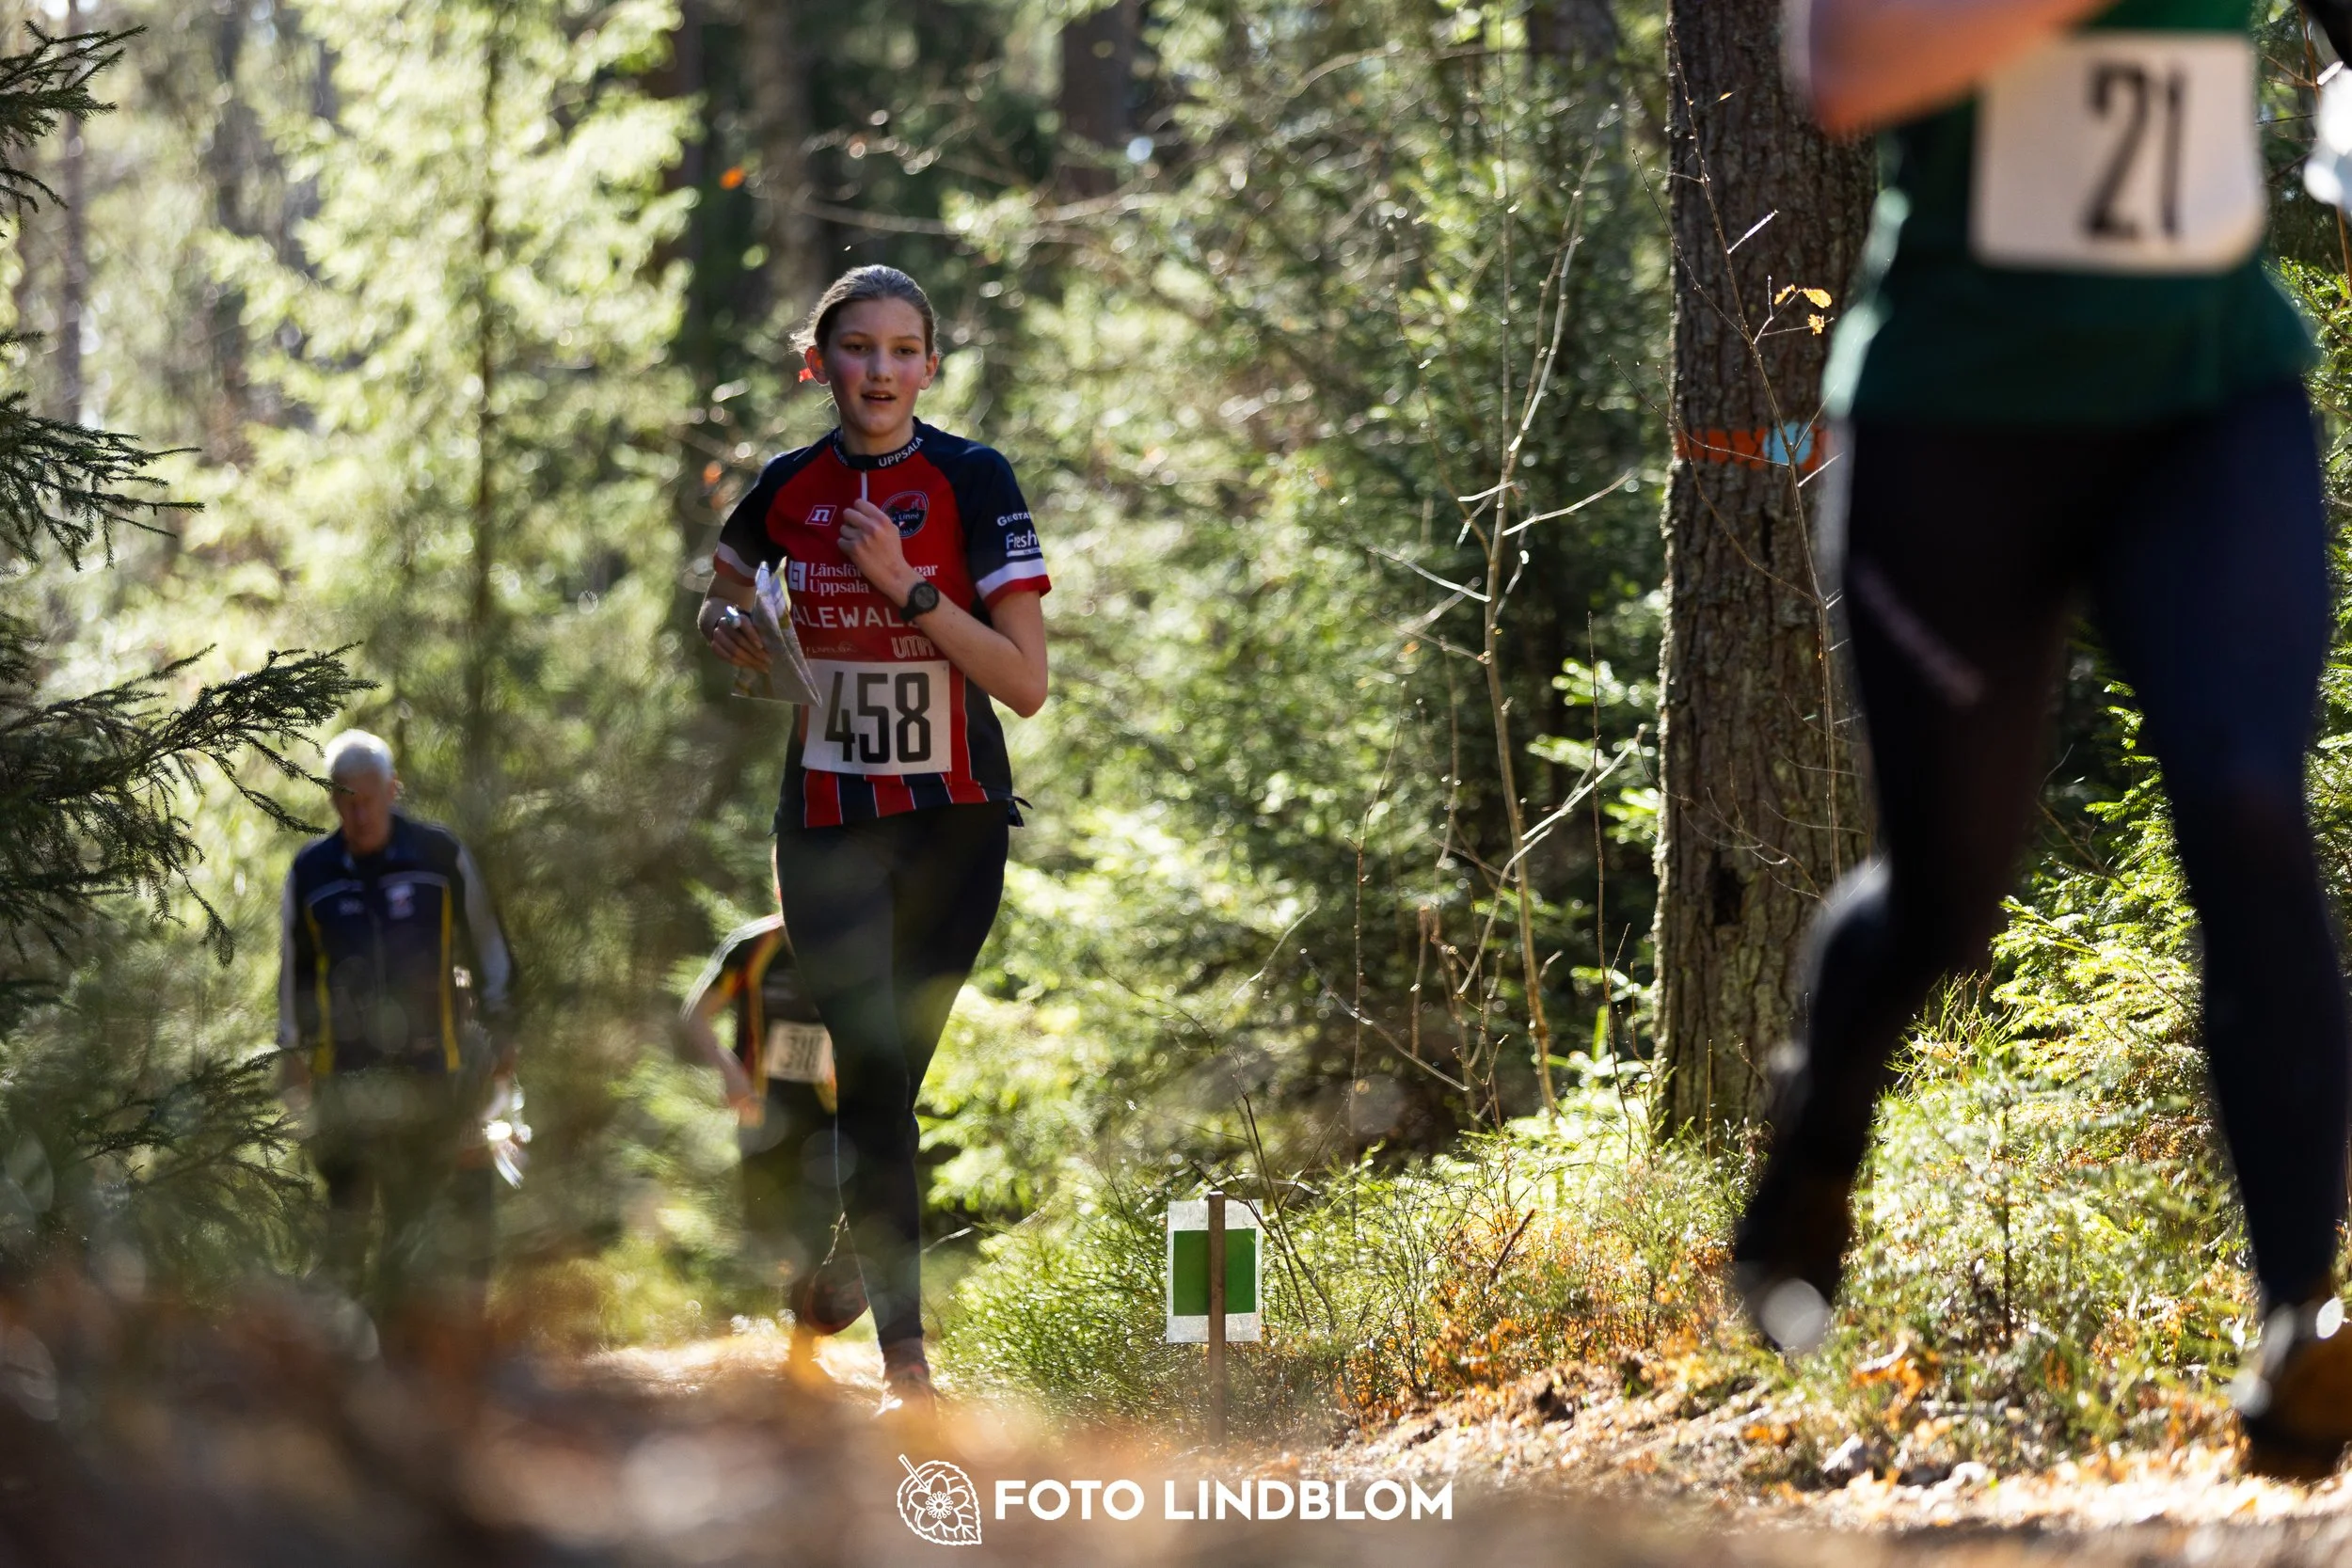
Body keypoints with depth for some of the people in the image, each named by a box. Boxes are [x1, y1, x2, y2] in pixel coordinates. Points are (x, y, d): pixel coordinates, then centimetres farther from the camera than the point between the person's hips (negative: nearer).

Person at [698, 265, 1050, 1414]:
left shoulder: (972, 481, -8)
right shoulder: (786, 489, 2)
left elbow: (1027, 683, -14)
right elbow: (722, 595, 23)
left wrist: (908, 586, -22)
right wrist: (729, 625, 1)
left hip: (955, 820, -1)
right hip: (828, 822, 1)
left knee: (895, 1072, 7)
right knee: (869, 1072, -10)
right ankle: (903, 1354, -10)